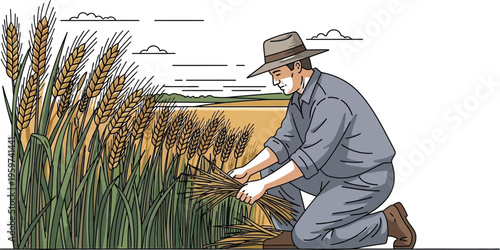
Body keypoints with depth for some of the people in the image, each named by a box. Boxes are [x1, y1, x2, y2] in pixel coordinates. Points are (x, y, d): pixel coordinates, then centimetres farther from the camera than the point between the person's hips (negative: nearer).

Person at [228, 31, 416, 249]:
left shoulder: (331, 100, -30)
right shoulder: (302, 93, 1)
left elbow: (311, 158, -34)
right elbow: (284, 144, 1)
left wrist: (262, 185, -32)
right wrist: (246, 171, -11)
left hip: (367, 182, -9)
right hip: (338, 174, 9)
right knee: (270, 165, 3)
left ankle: (388, 224, -3)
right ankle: (291, 229, 11)